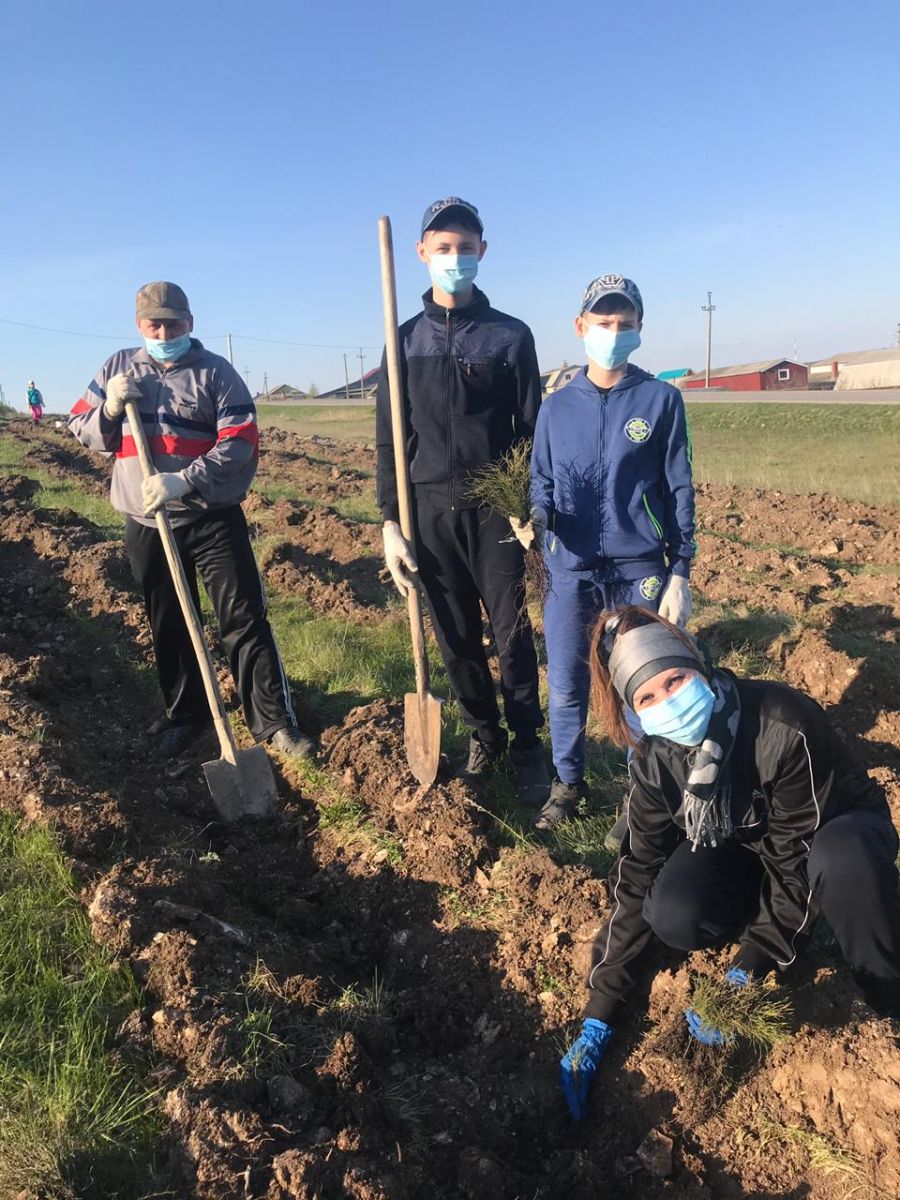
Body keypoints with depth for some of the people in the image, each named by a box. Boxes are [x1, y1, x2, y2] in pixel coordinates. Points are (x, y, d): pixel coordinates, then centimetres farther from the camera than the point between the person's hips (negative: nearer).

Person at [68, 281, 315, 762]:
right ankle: (185, 715, 29)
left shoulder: (216, 371, -3)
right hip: (145, 523, 4)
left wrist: (183, 480, -24)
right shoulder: (118, 367, 8)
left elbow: (241, 443, -13)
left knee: (244, 618, -3)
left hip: (213, 518, -3)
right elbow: (80, 428, 11)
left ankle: (273, 721, 5)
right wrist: (110, 407, -11)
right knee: (168, 626, 13)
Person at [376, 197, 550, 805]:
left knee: (512, 634, -1)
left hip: (495, 509, -2)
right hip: (430, 510, 2)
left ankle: (527, 744, 16)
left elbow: (531, 431, 3)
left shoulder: (511, 335, 4)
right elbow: (389, 439, 7)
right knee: (456, 638, 8)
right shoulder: (406, 340, 9)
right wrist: (391, 523, 0)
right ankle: (484, 736, 26)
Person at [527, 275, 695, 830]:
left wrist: (680, 574, -3)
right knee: (566, 688, 8)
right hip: (570, 573, 2)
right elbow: (542, 483, 12)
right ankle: (568, 781, 30)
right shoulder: (556, 407, 8)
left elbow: (680, 491, 1)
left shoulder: (661, 399, 1)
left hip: (641, 572, -2)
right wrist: (536, 515, -12)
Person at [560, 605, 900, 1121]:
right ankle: (787, 922, 4)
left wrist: (747, 972, -26)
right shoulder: (656, 756, -20)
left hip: (837, 831, -3)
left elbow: (798, 859, -27)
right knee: (673, 916, -26)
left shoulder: (782, 727, -36)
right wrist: (600, 1012, -17)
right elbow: (638, 873, -16)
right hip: (744, 842, 4)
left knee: (840, 861, -41)